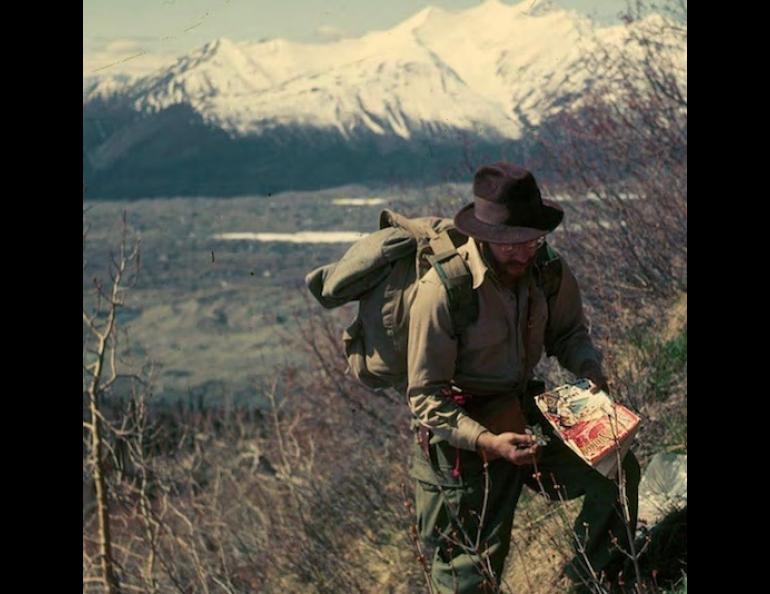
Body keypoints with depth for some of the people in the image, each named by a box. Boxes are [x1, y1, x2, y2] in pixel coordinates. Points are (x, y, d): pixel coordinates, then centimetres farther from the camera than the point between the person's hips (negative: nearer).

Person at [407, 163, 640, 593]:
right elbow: (426, 397, -21)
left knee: (616, 471, -8)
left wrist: (590, 370, -11)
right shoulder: (443, 290, -26)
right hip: (460, 433, -5)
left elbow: (568, 331, 11)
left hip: (524, 414, 5)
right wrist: (488, 441, -33)